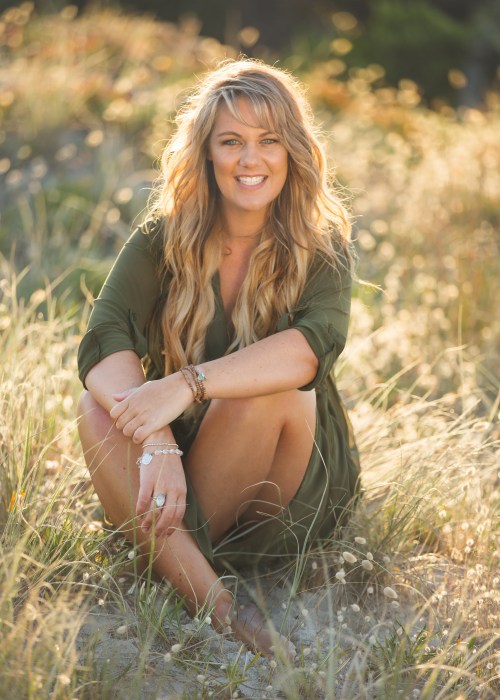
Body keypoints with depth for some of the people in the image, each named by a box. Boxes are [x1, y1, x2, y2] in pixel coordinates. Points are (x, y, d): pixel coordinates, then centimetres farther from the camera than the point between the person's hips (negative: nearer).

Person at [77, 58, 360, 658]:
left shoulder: (322, 244, -7)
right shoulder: (165, 237, -3)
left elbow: (316, 343, -29)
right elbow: (104, 343, -20)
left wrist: (185, 384, -42)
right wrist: (153, 440, -40)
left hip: (294, 486, -2)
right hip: (174, 468, 2)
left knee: (269, 388, -32)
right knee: (98, 409, -28)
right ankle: (215, 605, -39)